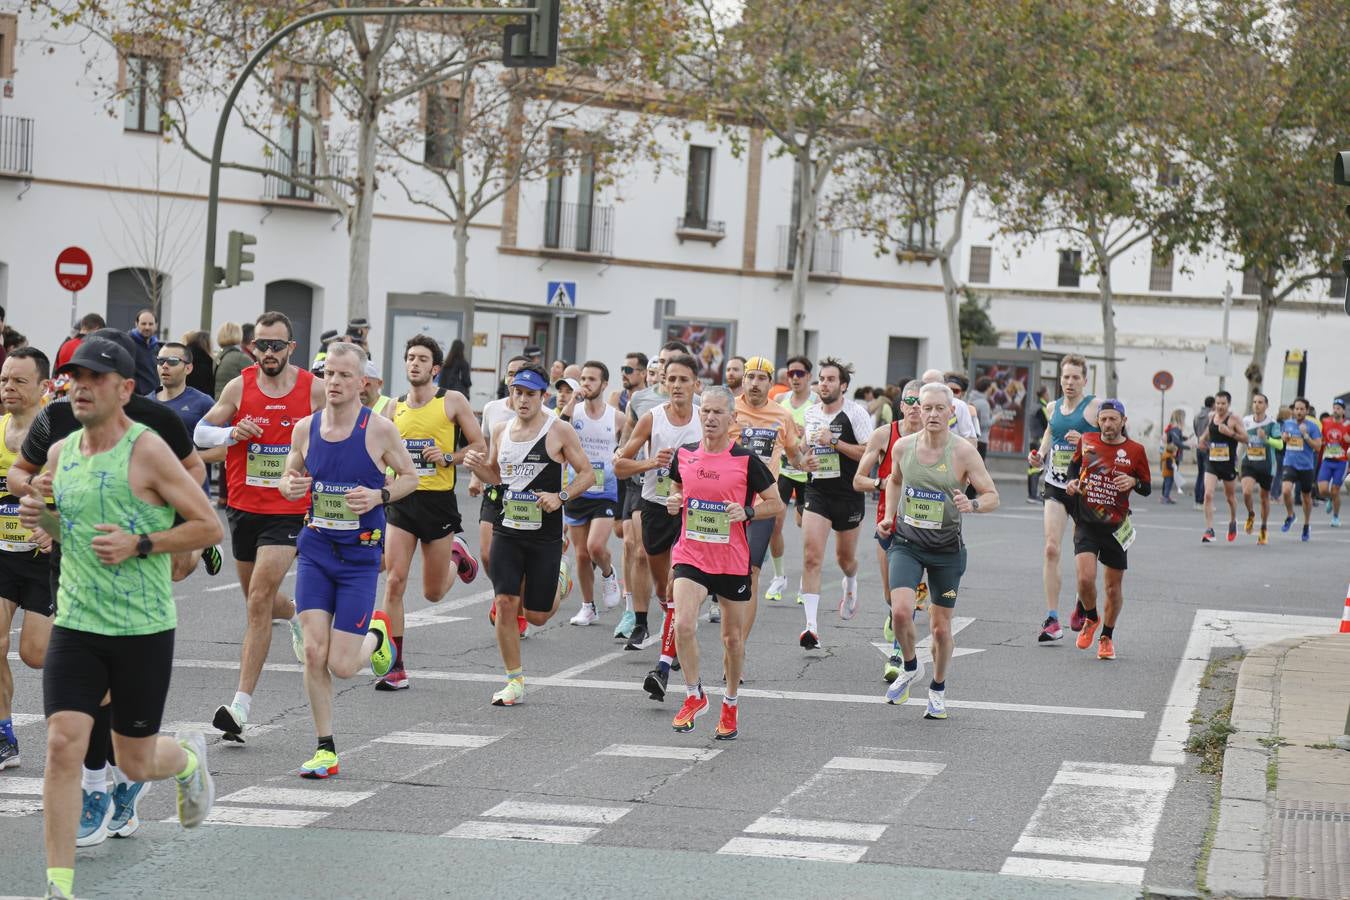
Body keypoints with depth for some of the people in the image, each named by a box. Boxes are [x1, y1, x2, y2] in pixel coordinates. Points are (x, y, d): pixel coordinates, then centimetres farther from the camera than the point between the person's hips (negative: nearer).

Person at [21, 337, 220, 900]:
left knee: (135, 764, 9)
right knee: (63, 746, -11)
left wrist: (139, 545, -19)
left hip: (143, 631, -4)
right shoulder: (60, 453, 7)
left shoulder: (147, 451, -11)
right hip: (75, 626, 4)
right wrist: (41, 519, 2)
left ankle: (190, 758, 46)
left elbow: (209, 526, -8)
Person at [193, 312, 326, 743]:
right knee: (257, 600, 18)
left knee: (258, 602, -15)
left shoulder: (314, 390, -5)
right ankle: (297, 615, 55)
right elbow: (201, 432, 4)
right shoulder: (239, 387, -2)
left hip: (290, 512, -3)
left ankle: (242, 704, -15)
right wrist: (233, 433, -16)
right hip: (244, 508, 3)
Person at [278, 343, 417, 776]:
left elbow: (410, 477, 4)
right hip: (315, 549, 3)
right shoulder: (305, 427, 1)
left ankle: (377, 634, 30)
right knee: (313, 652, -7)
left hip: (360, 553, -3)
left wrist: (380, 496, -15)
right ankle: (325, 749, 6)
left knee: (342, 666, -5)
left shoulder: (379, 428, -8)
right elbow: (289, 478, 14)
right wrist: (291, 487, -10)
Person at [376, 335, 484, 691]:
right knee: (394, 581, -11)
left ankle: (457, 554, 42)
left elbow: (478, 446, 1)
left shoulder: (453, 401, -2)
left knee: (433, 593, 8)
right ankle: (395, 666, -5)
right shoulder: (394, 408, 8)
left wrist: (449, 458, -15)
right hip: (402, 500, 2)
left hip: (439, 501, -2)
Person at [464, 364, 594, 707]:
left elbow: (587, 474, -3)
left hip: (545, 534, -3)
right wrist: (477, 466, -2)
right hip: (507, 531, 3)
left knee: (536, 615, 3)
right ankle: (514, 683, 3)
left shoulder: (559, 431, -6)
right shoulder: (501, 431, 7)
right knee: (505, 604, -8)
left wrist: (560, 496, -19)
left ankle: (559, 581, 39)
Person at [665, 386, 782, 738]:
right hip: (690, 556, 1)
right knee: (683, 624, -19)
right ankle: (694, 695, 1)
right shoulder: (684, 455, 3)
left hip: (733, 560, -1)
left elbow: (775, 503, 1)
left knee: (733, 638, 10)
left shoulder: (746, 459, -7)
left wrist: (747, 513, -17)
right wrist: (674, 503, -1)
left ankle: (730, 704, 32)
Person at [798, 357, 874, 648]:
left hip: (849, 494, -2)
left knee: (845, 557, 15)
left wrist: (834, 442, -20)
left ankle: (851, 585, 53)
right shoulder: (810, 413, 7)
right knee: (811, 556, -13)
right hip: (817, 491, 3)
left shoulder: (856, 413, -8)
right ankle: (811, 626, -17)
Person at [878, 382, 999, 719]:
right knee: (900, 611, -19)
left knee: (941, 627, 7)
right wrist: (889, 517, 9)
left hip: (946, 548, -1)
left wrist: (972, 505, -28)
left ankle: (938, 689, 30)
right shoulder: (902, 446, -1)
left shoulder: (963, 452, -11)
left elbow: (992, 496, -7)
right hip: (906, 543, 1)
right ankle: (910, 668, 10)